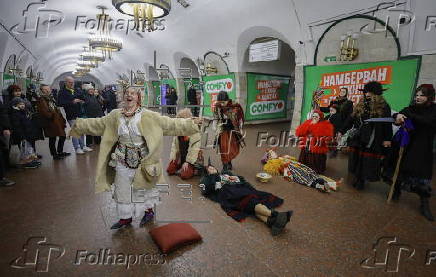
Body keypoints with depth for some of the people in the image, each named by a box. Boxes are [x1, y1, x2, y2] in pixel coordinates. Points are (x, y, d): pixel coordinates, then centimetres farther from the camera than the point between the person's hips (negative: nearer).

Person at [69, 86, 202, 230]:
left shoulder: (148, 116, -11)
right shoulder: (115, 115, 1)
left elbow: (170, 123, -14)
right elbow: (97, 123, 15)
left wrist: (191, 123, -19)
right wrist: (78, 125, 20)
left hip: (142, 159, -3)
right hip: (123, 160, 4)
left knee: (144, 187, 13)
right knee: (122, 190, 14)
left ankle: (149, 210, 40)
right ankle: (125, 218, 35)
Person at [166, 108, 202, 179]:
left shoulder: (195, 133, -18)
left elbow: (194, 149, -18)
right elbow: (174, 144, 7)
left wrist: (187, 162, -18)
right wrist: (173, 156, -1)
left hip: (191, 158, -6)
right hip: (180, 156, 6)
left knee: (184, 175, -18)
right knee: (169, 170, -2)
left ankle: (195, 169, 12)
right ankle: (182, 166, 23)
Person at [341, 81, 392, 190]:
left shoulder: (383, 106, -2)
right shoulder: (360, 105, 8)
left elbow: (388, 124, -4)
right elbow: (351, 119, 10)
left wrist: (387, 139, -8)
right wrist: (342, 131, 8)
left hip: (373, 140, -3)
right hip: (359, 138, 4)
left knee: (369, 161, 2)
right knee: (357, 159, 8)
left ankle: (362, 180, 16)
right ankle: (358, 179, 22)